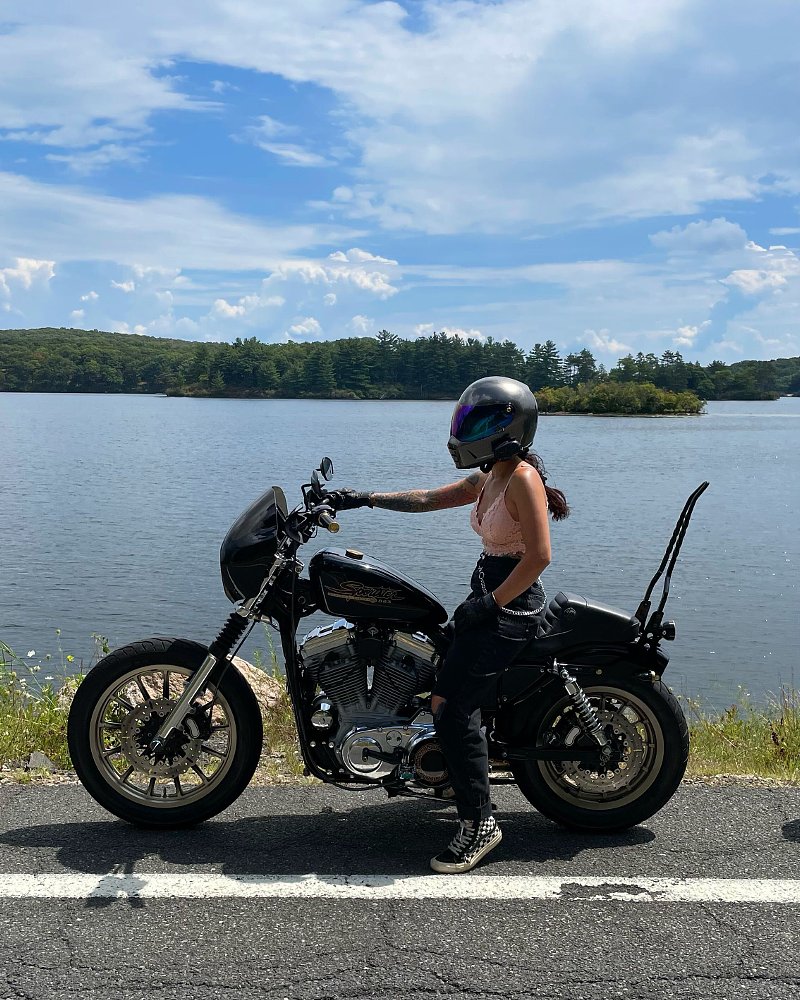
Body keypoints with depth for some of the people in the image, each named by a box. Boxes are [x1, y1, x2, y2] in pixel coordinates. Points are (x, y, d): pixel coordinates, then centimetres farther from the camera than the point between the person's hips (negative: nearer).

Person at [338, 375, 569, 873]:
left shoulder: (523, 476, -15)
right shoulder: (489, 478, 13)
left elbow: (539, 556, -20)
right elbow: (428, 499, 21)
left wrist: (489, 604, -18)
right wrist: (367, 499, 17)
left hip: (511, 606, -10)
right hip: (487, 595, 10)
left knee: (453, 707, -14)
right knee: (446, 698, 9)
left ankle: (479, 822, -7)